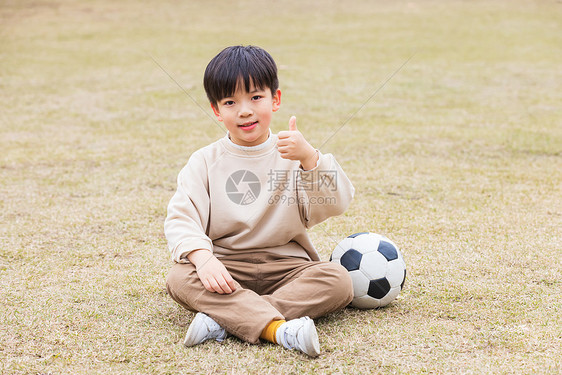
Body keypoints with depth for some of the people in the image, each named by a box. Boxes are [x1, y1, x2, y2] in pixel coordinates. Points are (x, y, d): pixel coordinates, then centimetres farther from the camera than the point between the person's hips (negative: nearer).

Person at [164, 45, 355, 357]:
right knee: (179, 278, -29)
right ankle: (280, 329, -45)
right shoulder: (205, 162, 6)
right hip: (224, 267, 0)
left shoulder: (292, 155, 5)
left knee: (338, 280, -26)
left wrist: (308, 157, -25)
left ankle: (224, 320, -32)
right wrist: (203, 258, -25)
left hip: (285, 267, 1)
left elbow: (336, 203, -9)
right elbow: (181, 218, -5)